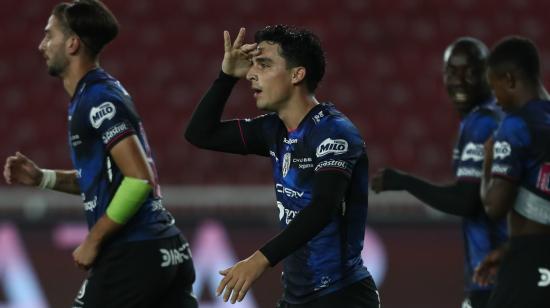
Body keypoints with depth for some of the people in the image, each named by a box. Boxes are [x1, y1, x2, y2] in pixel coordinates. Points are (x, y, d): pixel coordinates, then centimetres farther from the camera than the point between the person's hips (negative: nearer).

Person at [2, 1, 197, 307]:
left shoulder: (98, 100, -13)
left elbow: (140, 179, -21)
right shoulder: (101, 94, 18)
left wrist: (93, 241, -15)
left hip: (133, 254, -9)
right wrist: (42, 177, 15)